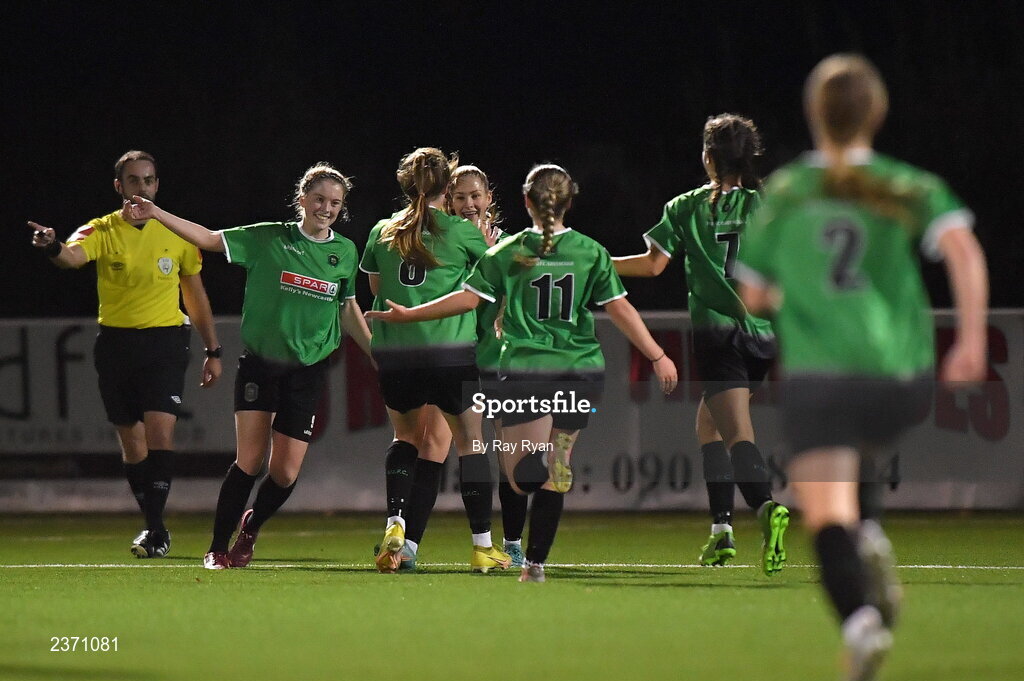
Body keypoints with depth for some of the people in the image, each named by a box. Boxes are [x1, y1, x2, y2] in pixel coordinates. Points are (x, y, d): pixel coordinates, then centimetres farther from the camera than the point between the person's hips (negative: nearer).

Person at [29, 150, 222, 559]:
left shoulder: (177, 234, 3)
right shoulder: (101, 232, -3)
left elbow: (196, 295, 14)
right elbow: (73, 257, -26)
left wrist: (213, 351, 15)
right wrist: (52, 247, -50)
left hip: (165, 342, -1)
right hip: (116, 343, 1)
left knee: (160, 432, -17)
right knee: (131, 441, 7)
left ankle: (155, 529, -16)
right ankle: (154, 526, 21)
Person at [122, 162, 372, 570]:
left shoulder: (345, 251, 6)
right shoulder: (269, 238, -3)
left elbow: (348, 310, 17)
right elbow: (209, 239, -7)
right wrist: (157, 214, -16)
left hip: (308, 370, 2)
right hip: (260, 362, -2)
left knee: (285, 474, -2)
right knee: (249, 461, -11)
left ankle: (250, 528, 27)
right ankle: (218, 548, 3)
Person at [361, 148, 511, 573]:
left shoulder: (382, 232, 9)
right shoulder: (461, 231, 0)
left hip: (393, 351, 3)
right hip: (450, 351, -3)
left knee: (406, 437, 21)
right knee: (470, 440, 8)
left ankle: (396, 523, 0)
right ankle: (482, 546, 8)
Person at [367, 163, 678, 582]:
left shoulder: (507, 253, 0)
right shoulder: (592, 253, 3)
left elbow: (467, 299, -1)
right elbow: (620, 310, -1)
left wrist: (407, 314, 10)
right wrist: (658, 357, 6)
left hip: (526, 371, -2)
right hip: (582, 371, 2)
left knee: (522, 475, -8)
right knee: (555, 469, 13)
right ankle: (536, 560, 14)